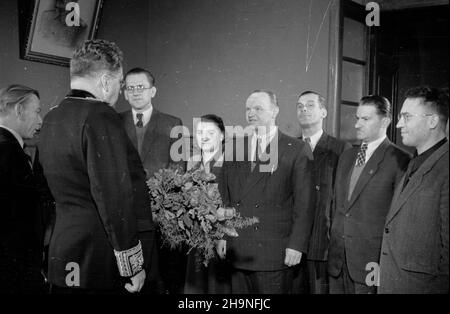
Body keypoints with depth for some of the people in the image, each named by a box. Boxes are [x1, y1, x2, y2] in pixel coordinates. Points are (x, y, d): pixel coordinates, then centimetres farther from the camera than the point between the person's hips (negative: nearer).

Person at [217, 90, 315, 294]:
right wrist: (222, 235, 6)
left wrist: (296, 245, -9)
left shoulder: (297, 151, -2)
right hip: (238, 252, 4)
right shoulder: (234, 148, 11)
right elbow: (226, 197, 12)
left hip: (275, 253, -4)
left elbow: (304, 204, -5)